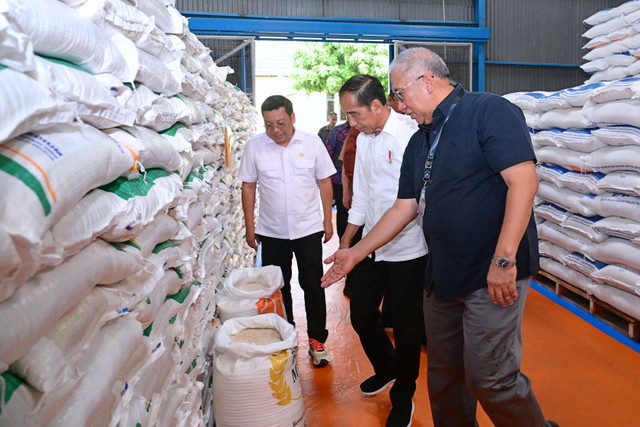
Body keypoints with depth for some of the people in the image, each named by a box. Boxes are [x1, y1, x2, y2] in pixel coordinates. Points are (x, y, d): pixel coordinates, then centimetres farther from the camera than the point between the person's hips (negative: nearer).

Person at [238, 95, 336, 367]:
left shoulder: (312, 143, -4)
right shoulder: (255, 146, -3)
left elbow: (324, 182, 4)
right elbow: (248, 186, 3)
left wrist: (328, 220, 4)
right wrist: (249, 226, 2)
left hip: (308, 229, -1)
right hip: (271, 232, 1)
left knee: (313, 286, 4)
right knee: (278, 288, 12)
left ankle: (317, 340, 20)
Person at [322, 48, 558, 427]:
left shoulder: (489, 111, -8)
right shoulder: (420, 142, 16)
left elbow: (524, 181, -18)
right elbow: (405, 208, 18)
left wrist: (504, 260, -23)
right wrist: (356, 253, 17)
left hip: (493, 278, -8)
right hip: (441, 277, 8)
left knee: (490, 378, -2)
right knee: (443, 375, 16)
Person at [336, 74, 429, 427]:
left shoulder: (412, 135, -16)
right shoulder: (364, 138, 8)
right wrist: (346, 243, 17)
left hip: (408, 250, -7)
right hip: (372, 248, 7)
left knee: (406, 326, 8)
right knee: (361, 316, 16)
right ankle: (385, 369, 45)